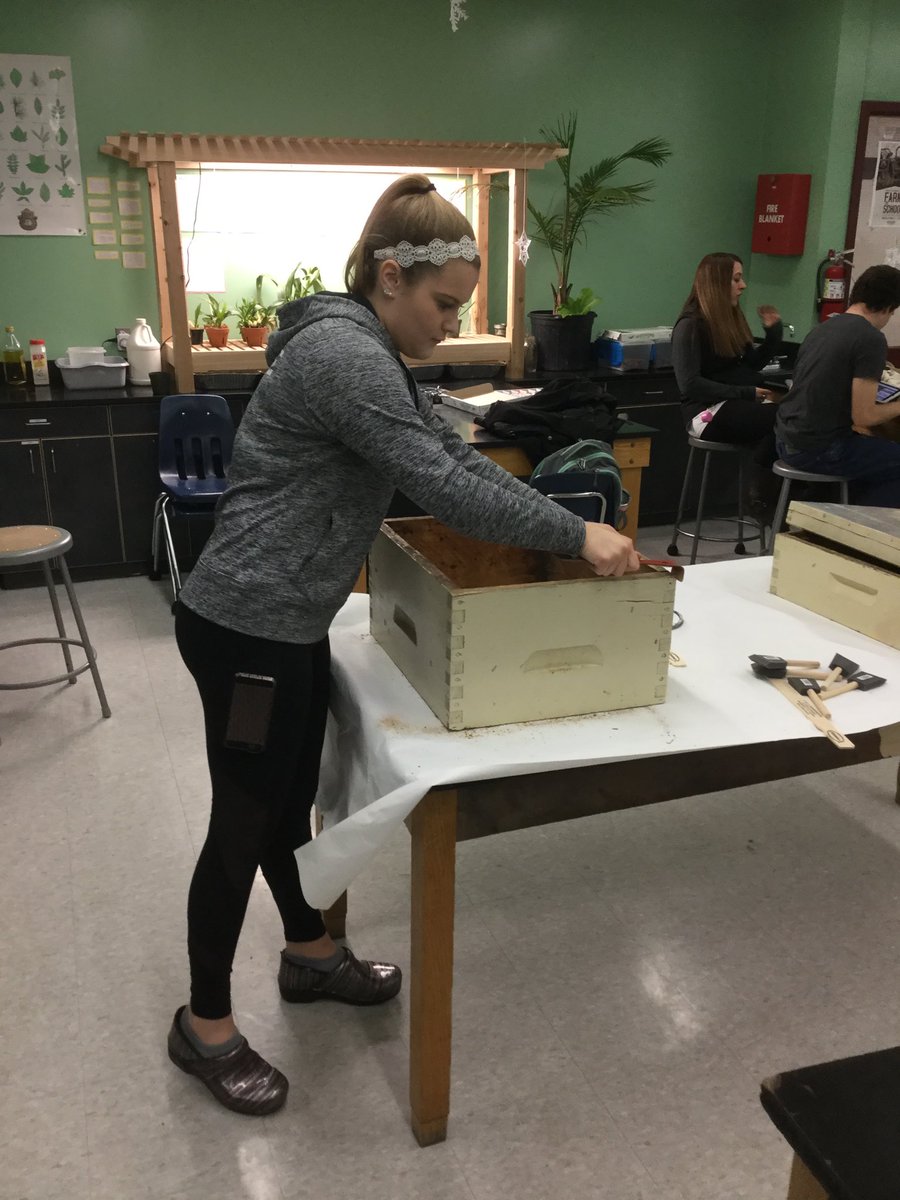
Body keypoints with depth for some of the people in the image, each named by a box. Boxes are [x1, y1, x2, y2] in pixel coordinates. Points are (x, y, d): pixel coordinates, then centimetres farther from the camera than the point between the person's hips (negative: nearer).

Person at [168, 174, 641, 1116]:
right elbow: (443, 486, -26)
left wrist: (561, 523, 4)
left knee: (290, 799, 22)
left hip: (286, 623, 10)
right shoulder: (343, 352, -21)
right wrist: (577, 537, -18)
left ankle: (310, 953, 43)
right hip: (248, 627, -10)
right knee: (244, 823, 5)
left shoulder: (368, 351, 12)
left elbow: (450, 451, 13)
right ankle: (203, 1025, 25)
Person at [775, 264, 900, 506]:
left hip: (786, 440, 9)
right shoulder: (871, 339, -14)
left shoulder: (824, 327, 10)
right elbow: (862, 416, -17)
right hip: (818, 450, -9)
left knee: (880, 452, 29)